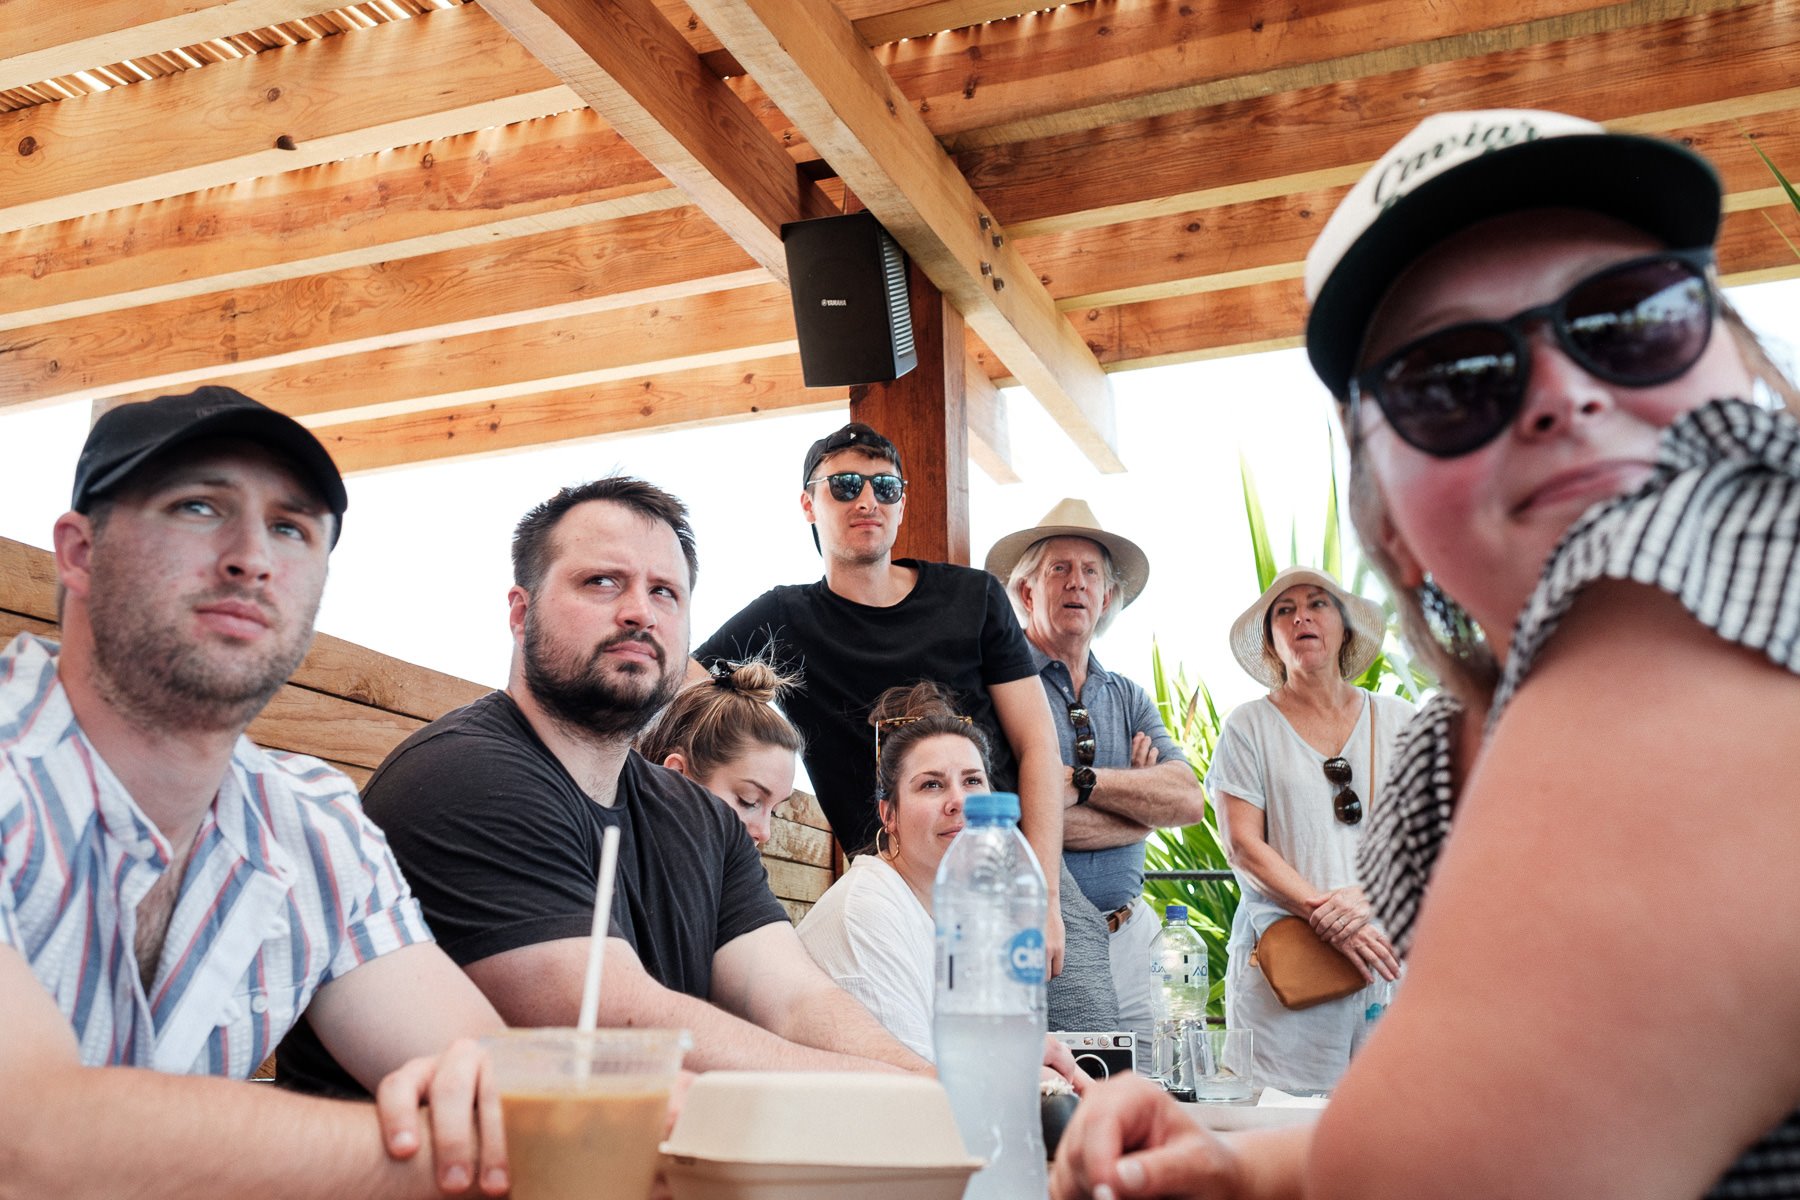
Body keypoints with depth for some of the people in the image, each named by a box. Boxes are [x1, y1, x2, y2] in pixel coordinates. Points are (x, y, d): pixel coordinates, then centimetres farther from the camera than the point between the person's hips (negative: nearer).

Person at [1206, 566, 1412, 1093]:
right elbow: (1243, 847, -2)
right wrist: (1322, 912, -14)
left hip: (1388, 953, 2)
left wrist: (1366, 897, -13)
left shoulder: (1398, 721, 13)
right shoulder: (1249, 726, 7)